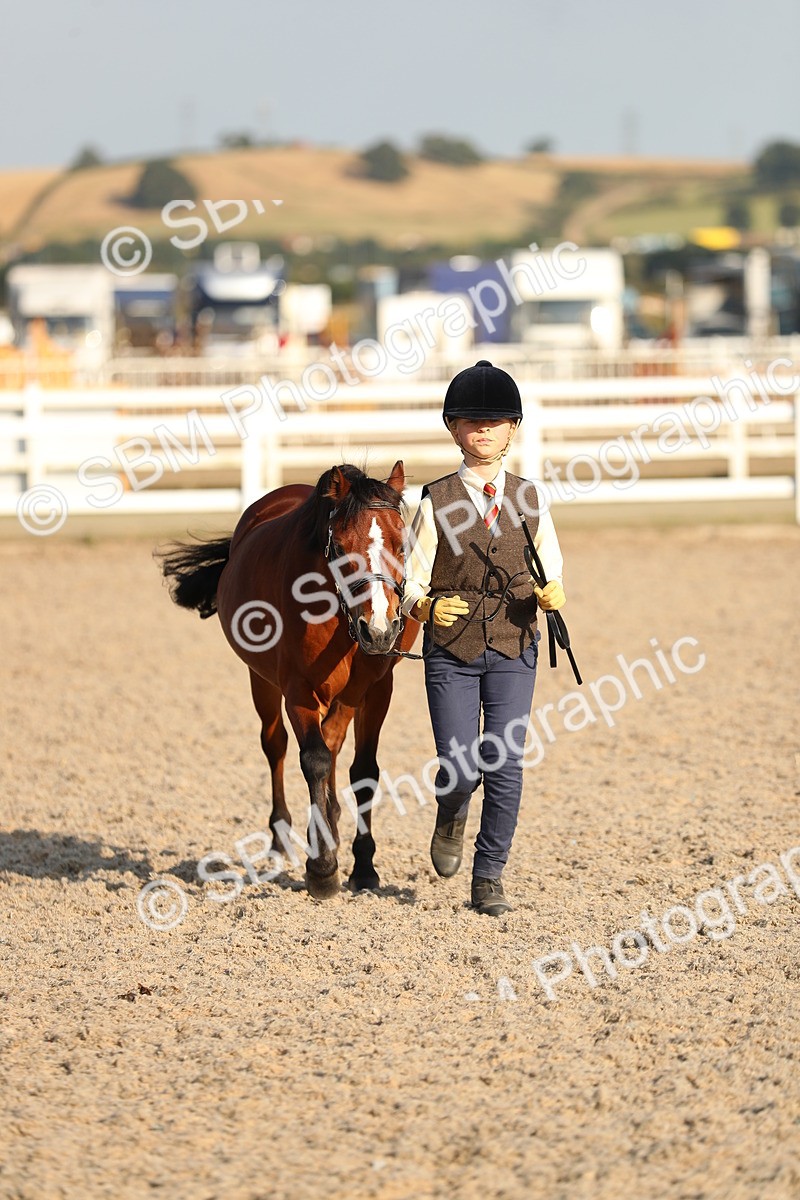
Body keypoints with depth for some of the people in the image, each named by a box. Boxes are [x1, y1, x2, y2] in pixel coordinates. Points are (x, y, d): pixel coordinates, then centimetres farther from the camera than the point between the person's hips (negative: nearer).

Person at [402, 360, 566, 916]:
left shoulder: (528, 499, 5)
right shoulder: (437, 503, -1)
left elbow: (553, 573, 12)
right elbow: (413, 583, 0)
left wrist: (552, 596, -11)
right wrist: (428, 606, -22)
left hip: (513, 649, 2)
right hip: (451, 650, -2)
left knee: (505, 765, -4)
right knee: (461, 766, -8)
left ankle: (489, 879, 9)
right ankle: (451, 816, 29)